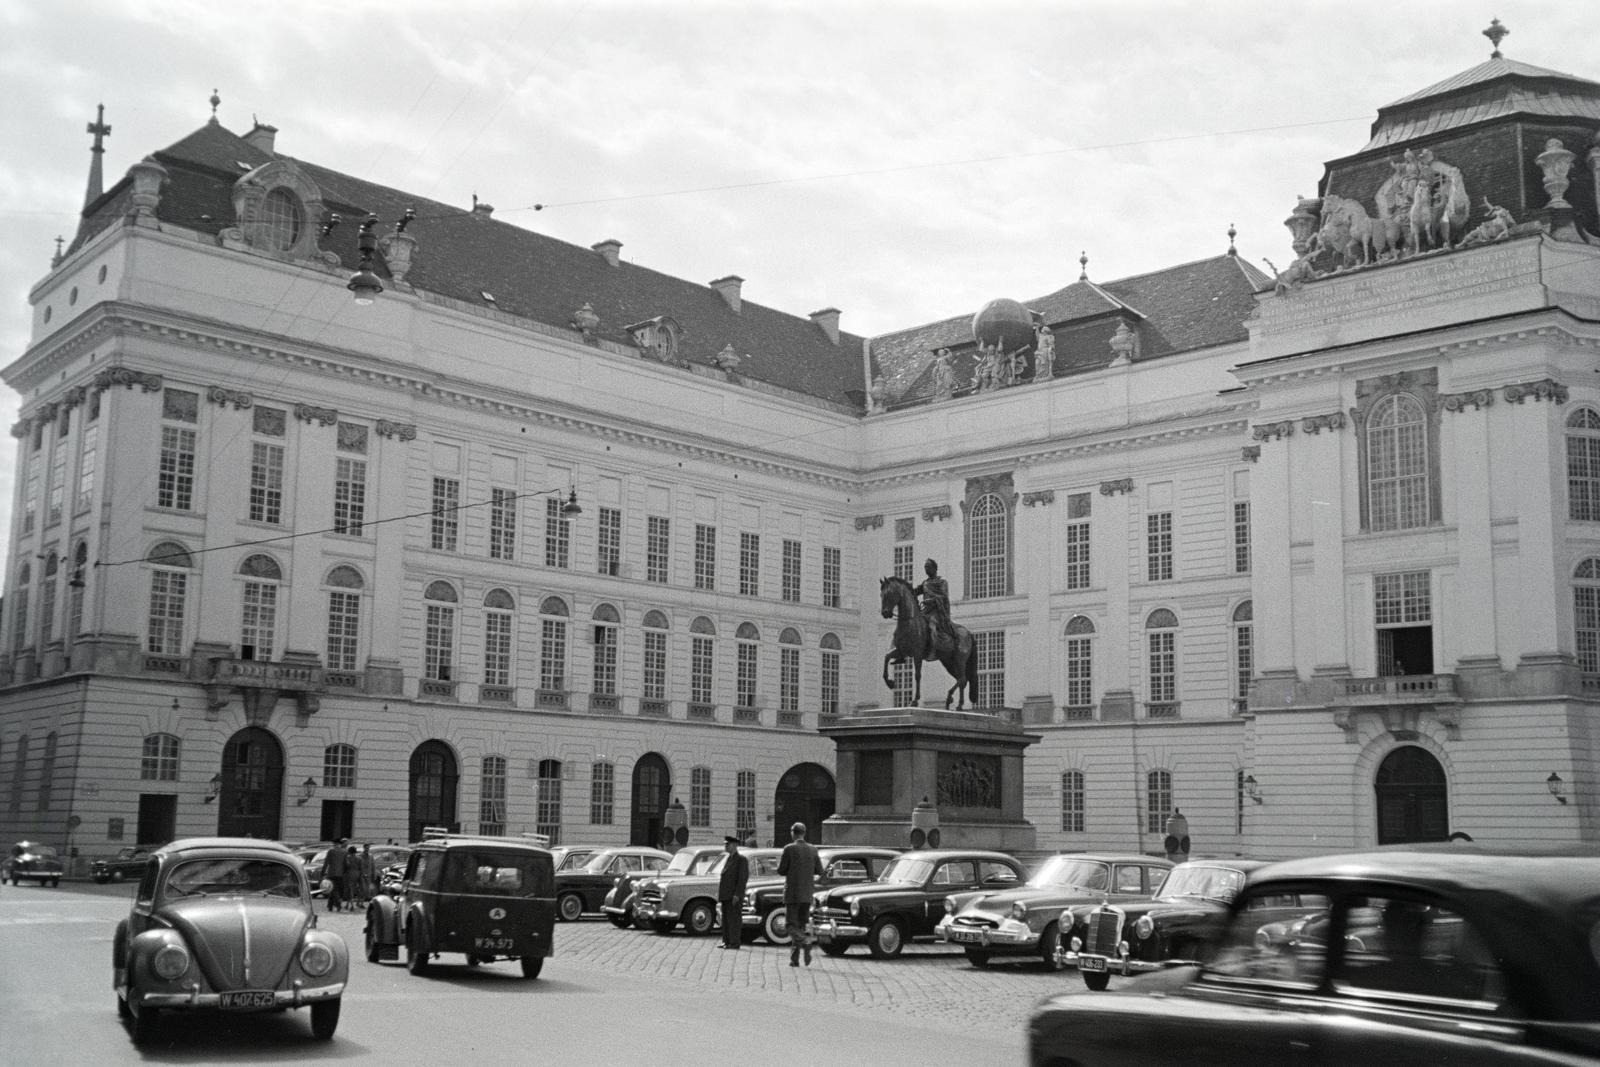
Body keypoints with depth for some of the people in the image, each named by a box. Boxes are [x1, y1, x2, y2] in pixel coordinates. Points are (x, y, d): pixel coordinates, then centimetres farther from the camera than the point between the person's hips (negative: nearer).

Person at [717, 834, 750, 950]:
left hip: (734, 896, -8)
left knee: (734, 919, -6)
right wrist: (719, 894, 15)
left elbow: (743, 878, -13)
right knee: (725, 919, 9)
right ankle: (726, 941, 14)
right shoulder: (728, 859, 19)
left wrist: (737, 894, -19)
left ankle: (734, 943, -5)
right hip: (725, 896, 8)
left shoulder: (741, 859, -7)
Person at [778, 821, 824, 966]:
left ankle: (806, 943, -26)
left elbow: (781, 871, -7)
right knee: (802, 925, 12)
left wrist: (780, 862, 13)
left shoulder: (789, 848, -10)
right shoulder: (812, 849, 4)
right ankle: (794, 958, 10)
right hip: (807, 894, 4)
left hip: (792, 893, -4)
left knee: (793, 926, 0)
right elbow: (819, 871, 7)